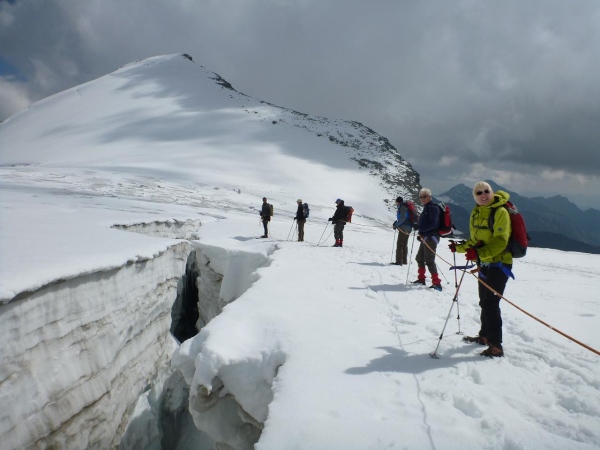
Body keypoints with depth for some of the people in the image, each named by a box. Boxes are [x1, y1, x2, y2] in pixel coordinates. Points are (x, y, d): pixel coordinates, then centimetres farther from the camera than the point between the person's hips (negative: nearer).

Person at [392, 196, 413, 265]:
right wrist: (395, 223, 9)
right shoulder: (403, 207, 16)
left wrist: (396, 225, -13)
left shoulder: (402, 207, -14)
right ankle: (404, 261, 22)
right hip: (407, 228, 10)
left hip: (404, 228, -10)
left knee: (399, 244, -8)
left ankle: (399, 261, -10)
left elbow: (402, 219, -21)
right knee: (404, 244, 15)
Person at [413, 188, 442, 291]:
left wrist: (420, 228, -24)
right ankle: (421, 279, 33)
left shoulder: (433, 207, -12)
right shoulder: (426, 208, 17)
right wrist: (421, 233, 14)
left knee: (429, 260, -13)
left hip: (431, 237, -10)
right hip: (425, 237, 10)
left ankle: (437, 283, -12)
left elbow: (433, 224, -21)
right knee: (419, 258, 19)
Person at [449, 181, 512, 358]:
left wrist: (479, 253, -34)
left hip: (499, 264, -8)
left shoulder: (500, 212, -14)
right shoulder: (476, 213, 10)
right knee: (484, 302, 17)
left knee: (490, 303, -12)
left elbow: (500, 242, -23)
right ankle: (485, 336, 32)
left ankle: (496, 346, -5)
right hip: (484, 264, 8)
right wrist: (459, 247, 12)